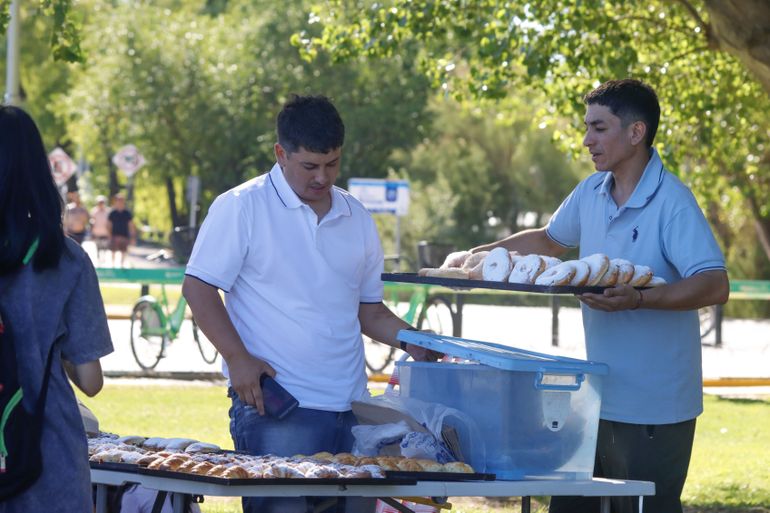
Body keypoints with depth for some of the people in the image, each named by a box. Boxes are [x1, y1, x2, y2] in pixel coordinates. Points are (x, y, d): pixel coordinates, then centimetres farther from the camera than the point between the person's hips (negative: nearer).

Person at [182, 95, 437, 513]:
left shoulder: (356, 219, 15)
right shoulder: (241, 208, -2)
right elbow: (198, 288, -4)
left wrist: (409, 339, 3)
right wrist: (237, 357, -14)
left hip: (349, 408, 5)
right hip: (273, 406, -5)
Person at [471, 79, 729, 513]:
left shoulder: (672, 202, -15)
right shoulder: (592, 193, 8)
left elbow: (715, 286, -25)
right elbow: (550, 240, 28)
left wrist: (638, 299, -35)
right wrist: (480, 255, 18)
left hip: (654, 407, -8)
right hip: (598, 396, 8)